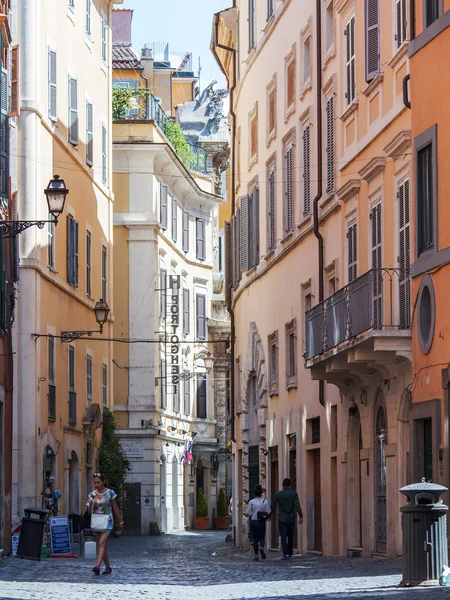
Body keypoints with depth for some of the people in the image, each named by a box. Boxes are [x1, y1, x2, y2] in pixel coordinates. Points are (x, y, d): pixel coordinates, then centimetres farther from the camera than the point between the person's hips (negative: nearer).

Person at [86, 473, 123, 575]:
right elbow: (89, 512, 5)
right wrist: (91, 505, -15)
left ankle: (97, 566, -33)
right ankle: (108, 568, 20)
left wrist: (119, 522, 11)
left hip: (107, 521, -5)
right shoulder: (92, 494, 6)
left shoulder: (110, 493, -4)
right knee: (101, 545, 8)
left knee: (102, 542, -21)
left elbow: (115, 508, 5)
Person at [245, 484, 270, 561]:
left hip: (253, 522, -1)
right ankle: (261, 547, -19)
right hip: (262, 522, 1)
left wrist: (245, 514, 14)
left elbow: (248, 513, -8)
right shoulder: (265, 501, -4)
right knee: (262, 537, 12)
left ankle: (256, 555, 4)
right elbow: (268, 513, -4)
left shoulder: (251, 502, -7)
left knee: (255, 538, 7)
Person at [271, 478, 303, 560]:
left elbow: (272, 506, 0)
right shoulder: (294, 493, -3)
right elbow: (297, 505, -13)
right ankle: (290, 552, 29)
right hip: (291, 519, 2)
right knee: (290, 536, 18)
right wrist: (301, 516, -16)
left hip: (282, 519, -2)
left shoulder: (277, 494, -5)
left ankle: (286, 553, -16)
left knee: (283, 537, -3)